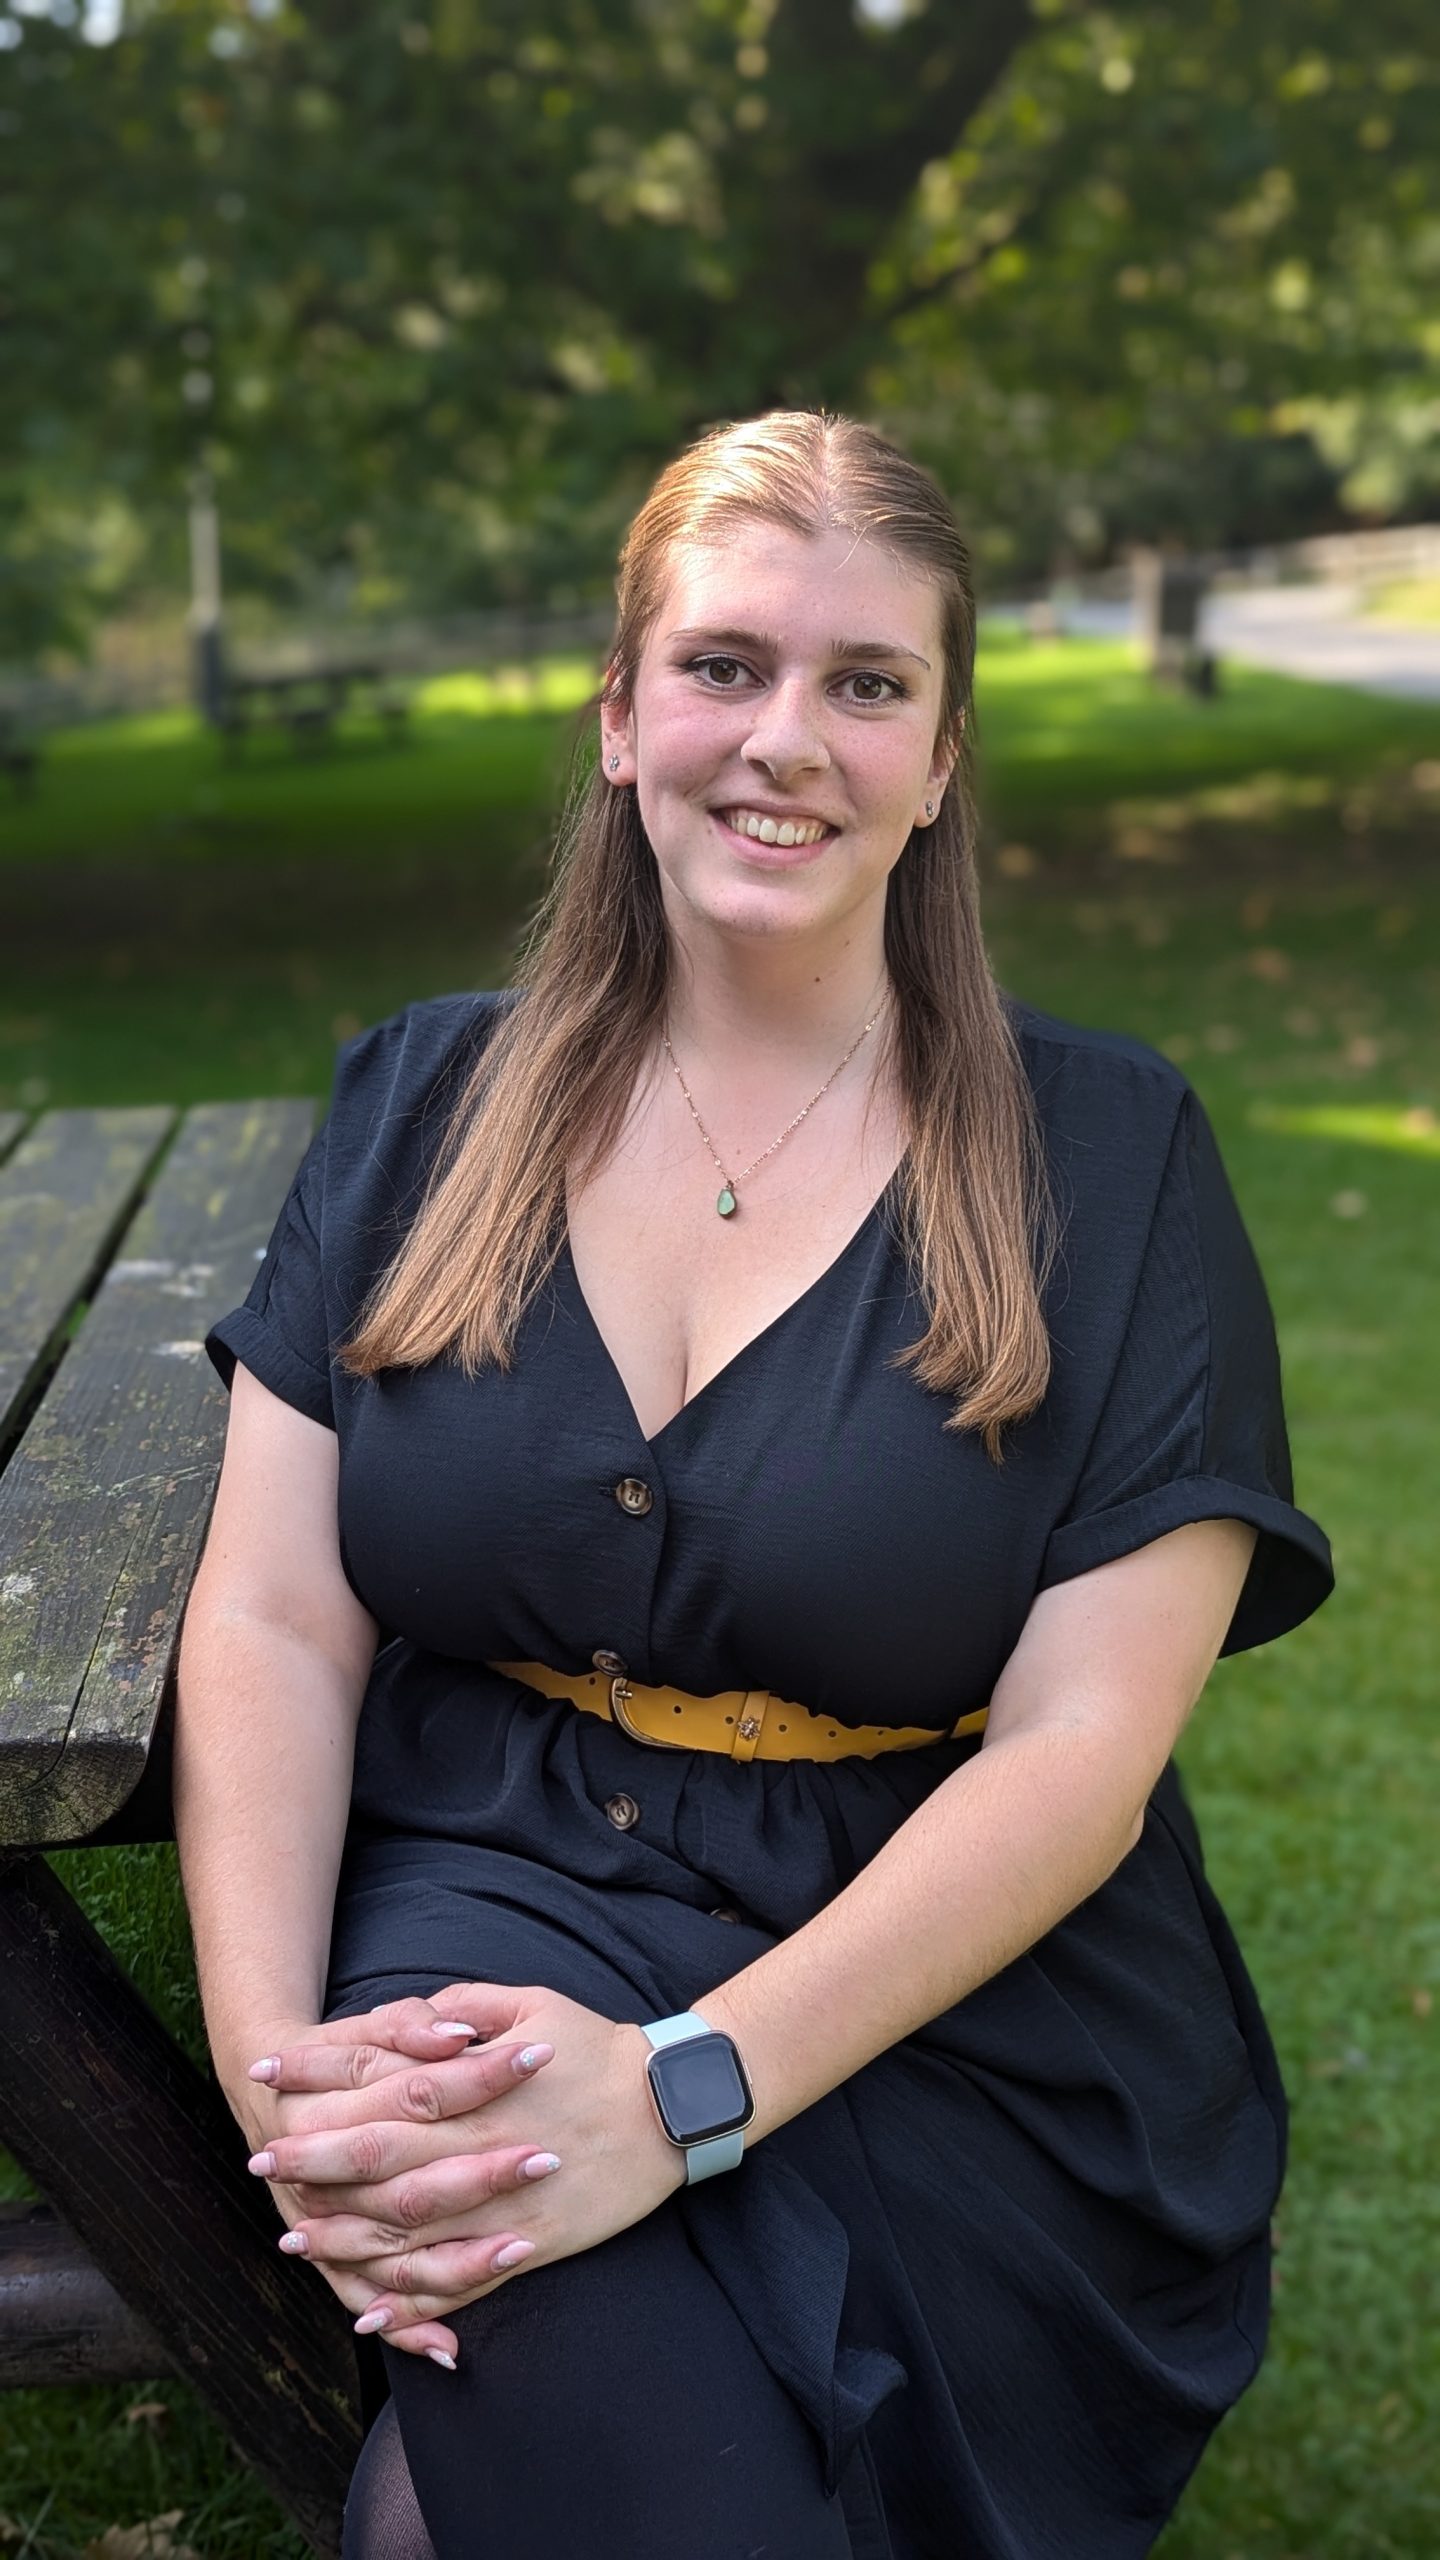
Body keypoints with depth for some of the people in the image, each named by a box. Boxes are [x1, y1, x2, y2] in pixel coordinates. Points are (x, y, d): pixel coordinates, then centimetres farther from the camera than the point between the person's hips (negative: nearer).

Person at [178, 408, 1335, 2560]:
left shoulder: (1106, 1158, -1)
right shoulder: (428, 1102, 6)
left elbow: (1080, 1755, -10)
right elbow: (272, 1623, 0)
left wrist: (682, 2088, -23)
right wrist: (275, 2069, -17)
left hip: (946, 2020, -1)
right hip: (486, 1904, 2)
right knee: (572, 2367, -29)